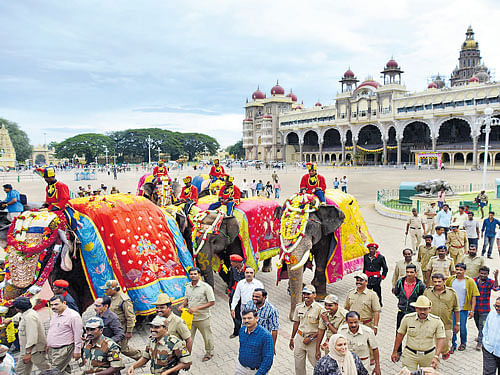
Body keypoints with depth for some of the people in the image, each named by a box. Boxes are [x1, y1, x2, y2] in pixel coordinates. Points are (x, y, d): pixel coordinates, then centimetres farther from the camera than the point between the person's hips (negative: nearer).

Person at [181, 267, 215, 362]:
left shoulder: (206, 287, -17)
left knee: (207, 336, 14)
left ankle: (209, 353, 37)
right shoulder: (188, 286, 1)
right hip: (190, 317, 4)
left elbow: (212, 302, -17)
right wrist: (183, 305, -6)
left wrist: (196, 308, -23)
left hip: (202, 318, -4)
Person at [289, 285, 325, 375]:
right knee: (298, 365, 11)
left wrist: (311, 338, -14)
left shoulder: (319, 308, -12)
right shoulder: (299, 307, 3)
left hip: (313, 339, -4)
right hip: (300, 338, 5)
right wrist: (292, 338, 15)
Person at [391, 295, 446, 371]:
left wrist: (436, 357, -20)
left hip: (428, 355, 1)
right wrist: (395, 352, 8)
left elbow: (440, 339, -8)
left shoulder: (437, 321, -7)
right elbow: (400, 335, 3)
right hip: (410, 354, 0)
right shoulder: (407, 318, -7)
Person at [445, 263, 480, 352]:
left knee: (462, 327, 7)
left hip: (463, 309, -2)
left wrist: (472, 310, -6)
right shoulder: (450, 279, 1)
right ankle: (453, 344, 22)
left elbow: (474, 296, -3)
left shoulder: (470, 281, -4)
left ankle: (463, 343, 32)